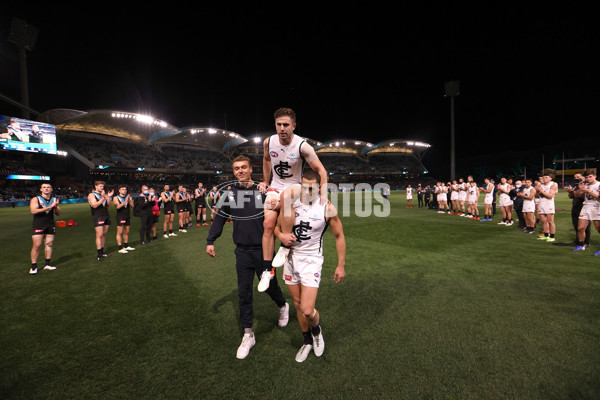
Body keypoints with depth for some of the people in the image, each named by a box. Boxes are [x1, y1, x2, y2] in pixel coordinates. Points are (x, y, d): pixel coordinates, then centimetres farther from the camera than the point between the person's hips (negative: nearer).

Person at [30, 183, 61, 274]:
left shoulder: (54, 200, 11)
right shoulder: (35, 199, -1)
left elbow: (58, 214, 11)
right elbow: (33, 211, -17)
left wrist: (56, 207, -9)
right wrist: (49, 207, -22)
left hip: (50, 225, 4)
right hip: (38, 225, -3)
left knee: (49, 244, 5)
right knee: (37, 245, -7)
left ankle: (47, 264, 14)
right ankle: (33, 266, 2)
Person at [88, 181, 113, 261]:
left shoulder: (103, 194, 18)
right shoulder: (91, 195, -1)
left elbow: (109, 205, 13)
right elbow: (94, 205, -15)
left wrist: (108, 197, 0)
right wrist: (102, 198, -21)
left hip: (106, 216, 7)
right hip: (98, 217, -7)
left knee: (104, 235, 9)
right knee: (99, 235, -10)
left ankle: (102, 252, 17)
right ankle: (99, 255, -9)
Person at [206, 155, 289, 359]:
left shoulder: (262, 191, -6)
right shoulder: (230, 194, 2)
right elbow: (220, 218, 9)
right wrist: (210, 241, 2)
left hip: (263, 250, -2)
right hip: (242, 252, 2)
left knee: (270, 285, 13)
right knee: (243, 293, 5)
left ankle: (283, 306, 45)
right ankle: (248, 335, 20)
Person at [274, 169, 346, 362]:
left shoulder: (327, 208, -10)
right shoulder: (291, 204, -4)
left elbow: (339, 236, 0)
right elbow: (276, 224, 9)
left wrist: (341, 266, 3)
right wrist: (280, 235, -15)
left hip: (312, 260, -3)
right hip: (291, 258, 4)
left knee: (307, 310, -11)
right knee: (298, 305, 15)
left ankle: (316, 330, 27)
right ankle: (307, 341, 40)